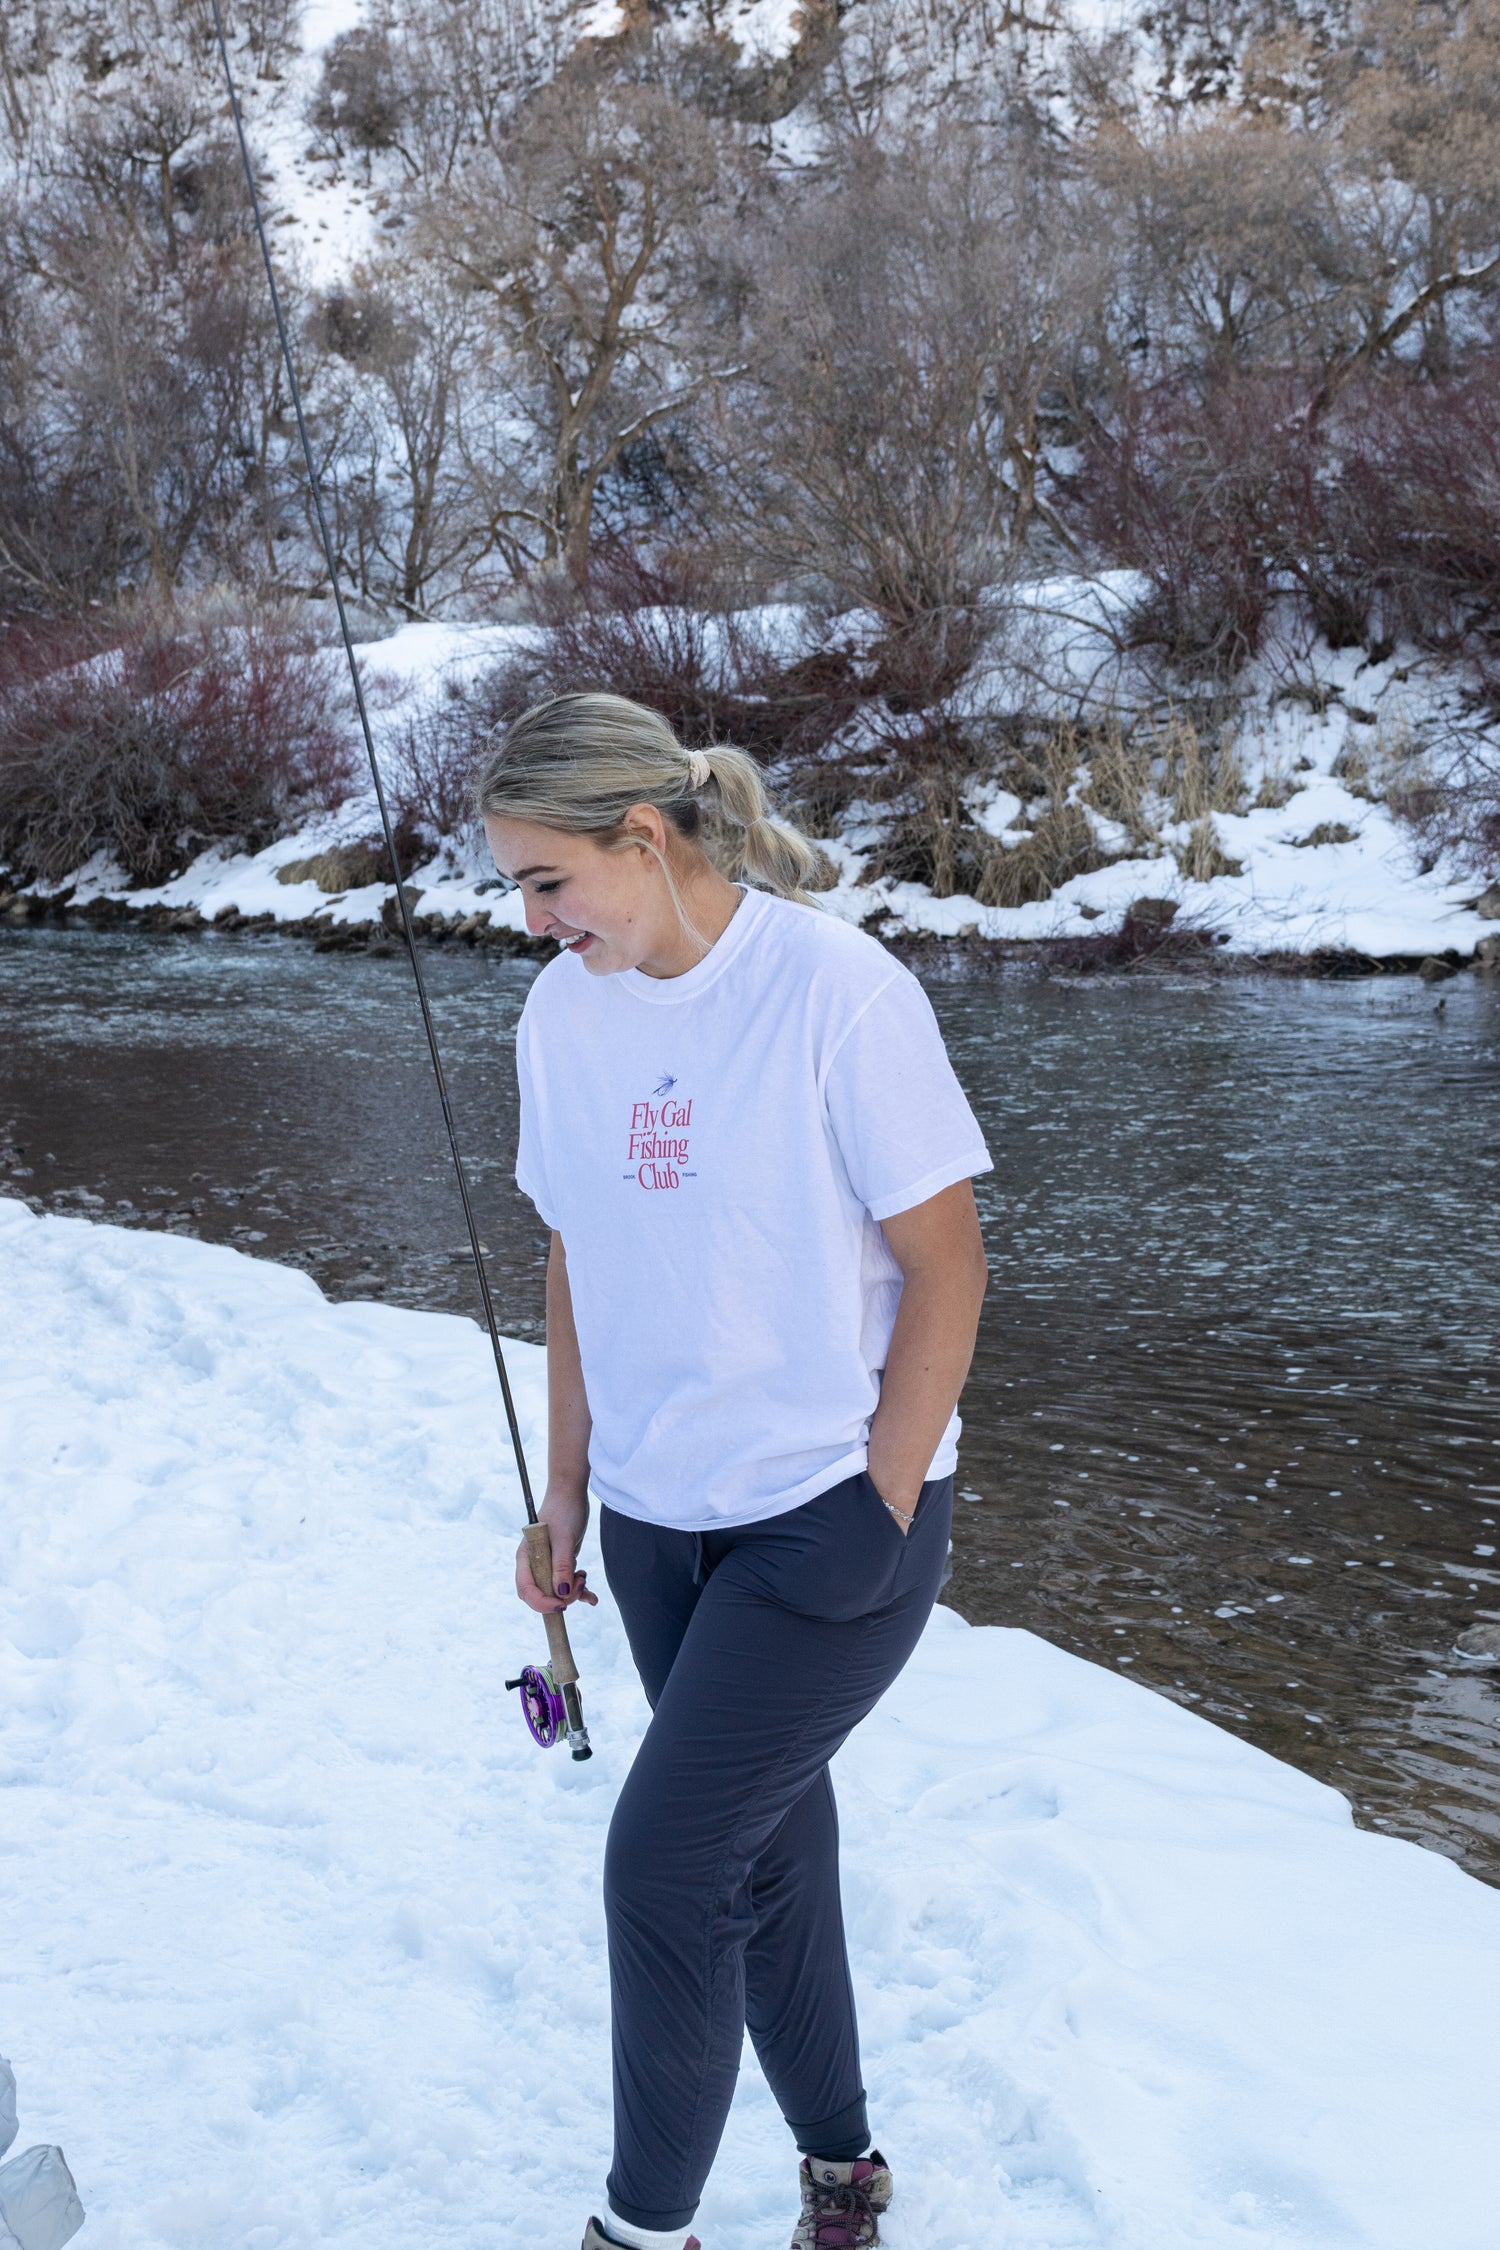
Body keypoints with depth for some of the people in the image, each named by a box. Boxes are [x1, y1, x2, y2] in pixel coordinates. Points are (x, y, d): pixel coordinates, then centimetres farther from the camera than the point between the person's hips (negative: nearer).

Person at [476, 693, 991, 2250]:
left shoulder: (833, 990, -17)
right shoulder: (562, 1012, 1)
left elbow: (944, 1264, -13)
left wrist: (878, 1513, -13)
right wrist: (567, 1497, 11)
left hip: (833, 1512, -6)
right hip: (662, 1519, 6)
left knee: (664, 1861, -7)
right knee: (766, 1844, 16)